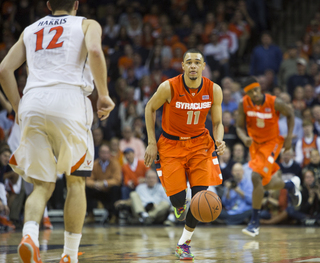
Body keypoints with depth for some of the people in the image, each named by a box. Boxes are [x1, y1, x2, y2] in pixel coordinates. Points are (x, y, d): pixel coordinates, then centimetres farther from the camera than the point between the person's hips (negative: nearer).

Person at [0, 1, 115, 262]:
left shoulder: (30, 30, 25)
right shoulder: (87, 24, 14)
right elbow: (94, 51, -9)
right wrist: (104, 95, -3)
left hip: (33, 104, 3)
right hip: (69, 100, -3)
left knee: (43, 185, 8)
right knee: (76, 181, 12)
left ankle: (30, 234, -21)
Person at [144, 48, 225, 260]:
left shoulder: (214, 90, -13)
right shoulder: (169, 87, -21)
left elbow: (217, 123, -1)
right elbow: (150, 108, -3)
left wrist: (219, 140, -23)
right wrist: (152, 142, -5)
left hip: (199, 143, 2)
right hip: (171, 144, -2)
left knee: (201, 194, -12)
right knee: (178, 198, -10)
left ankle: (184, 243, 8)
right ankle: (179, 206, 33)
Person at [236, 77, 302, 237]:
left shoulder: (274, 103, -23)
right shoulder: (244, 104, -15)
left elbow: (290, 114, -4)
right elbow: (239, 127, -6)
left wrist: (289, 137, -9)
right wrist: (244, 138, -28)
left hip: (272, 143, -5)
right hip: (255, 144, 5)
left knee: (256, 177, -22)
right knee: (266, 184, 14)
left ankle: (255, 222, -13)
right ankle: (291, 185, 49)